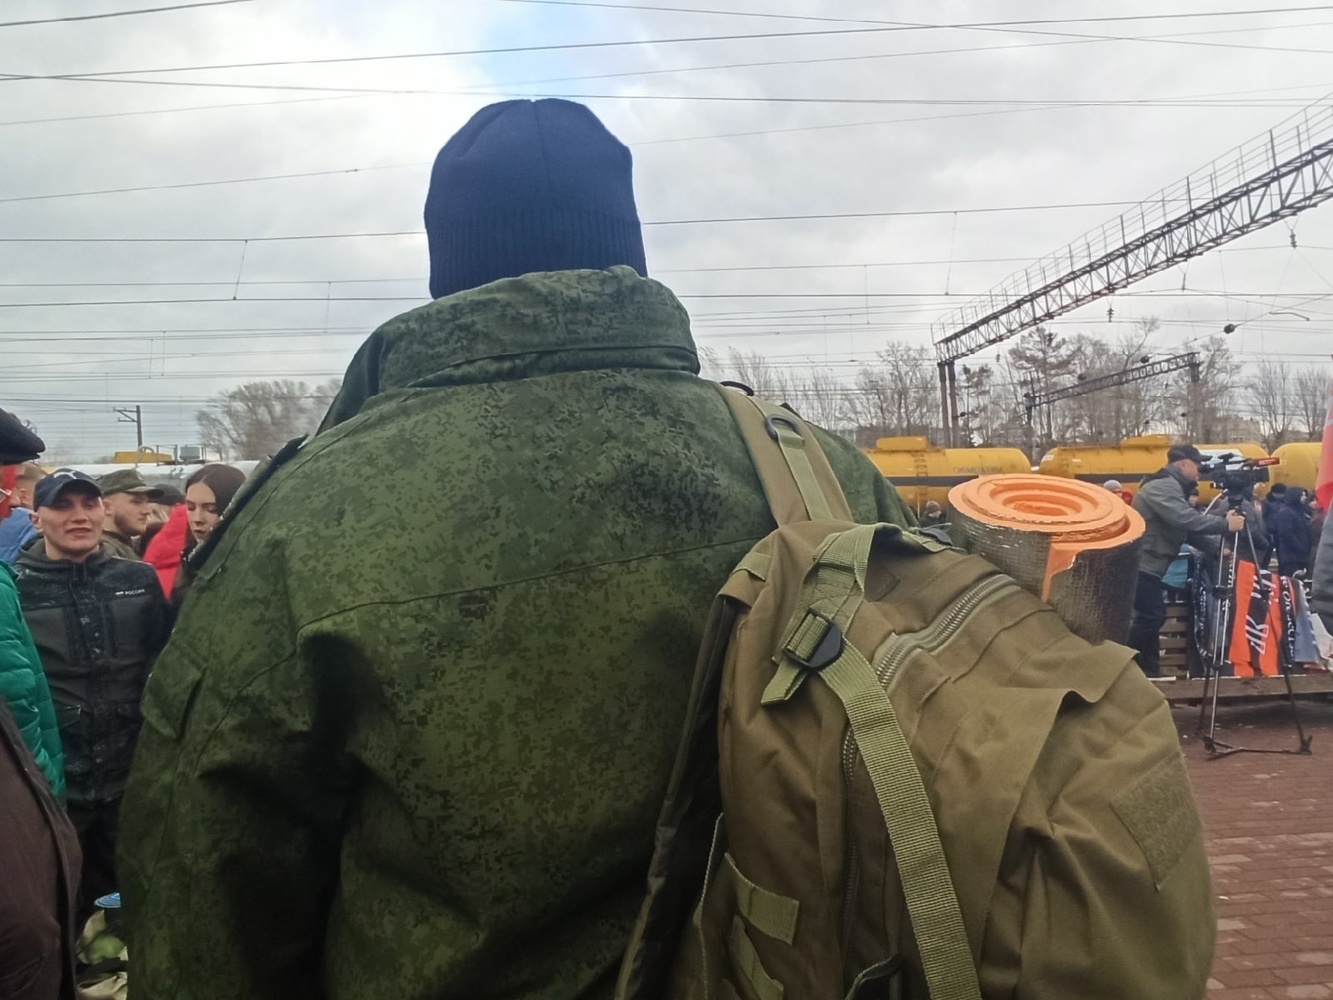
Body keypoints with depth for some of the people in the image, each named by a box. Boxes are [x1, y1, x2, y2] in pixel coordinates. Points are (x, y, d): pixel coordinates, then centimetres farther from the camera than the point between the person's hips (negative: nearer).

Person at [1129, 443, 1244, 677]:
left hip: (1147, 565, 11)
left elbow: (1188, 527, 19)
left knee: (1152, 616, 12)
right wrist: (1224, 524, -22)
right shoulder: (1164, 485, -14)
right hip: (1140, 565, -11)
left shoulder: (1171, 487, 19)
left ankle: (1147, 670, 17)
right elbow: (1187, 520, -27)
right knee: (1151, 617, -12)